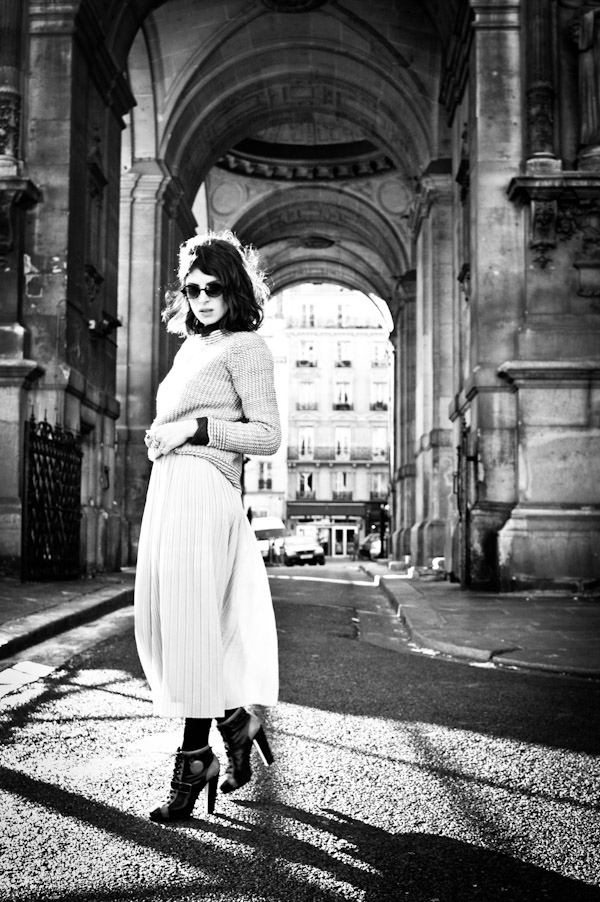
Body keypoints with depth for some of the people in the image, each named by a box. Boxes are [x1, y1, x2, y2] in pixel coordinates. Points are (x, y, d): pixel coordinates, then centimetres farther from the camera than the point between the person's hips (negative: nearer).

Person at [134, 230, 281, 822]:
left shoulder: (244, 346, -2)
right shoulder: (190, 349, 21)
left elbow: (267, 436, -8)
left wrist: (194, 429, -12)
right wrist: (161, 435, 12)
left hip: (203, 493, -9)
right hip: (166, 491, 9)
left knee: (191, 626, -5)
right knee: (159, 624, 10)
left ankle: (194, 762, 7)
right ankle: (235, 721, 26)